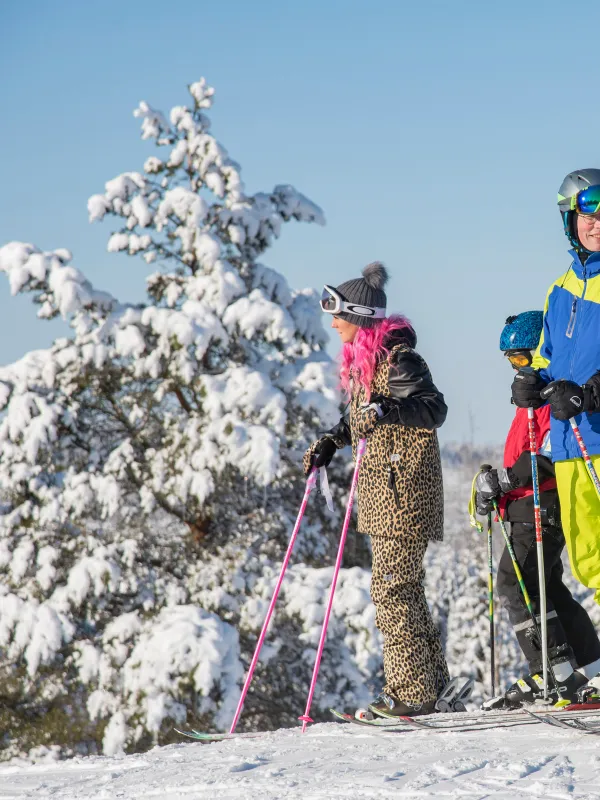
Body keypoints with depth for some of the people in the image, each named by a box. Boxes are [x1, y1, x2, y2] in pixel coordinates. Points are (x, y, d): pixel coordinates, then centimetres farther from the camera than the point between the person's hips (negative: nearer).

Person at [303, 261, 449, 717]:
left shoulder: (397, 359, -16)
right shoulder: (362, 357, 12)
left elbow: (434, 410, -24)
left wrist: (389, 410, -38)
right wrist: (332, 441, 16)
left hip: (404, 490, -10)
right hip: (383, 490, 10)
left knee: (392, 589, -9)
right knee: (403, 586, 16)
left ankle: (412, 692, -4)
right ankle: (430, 675, 26)